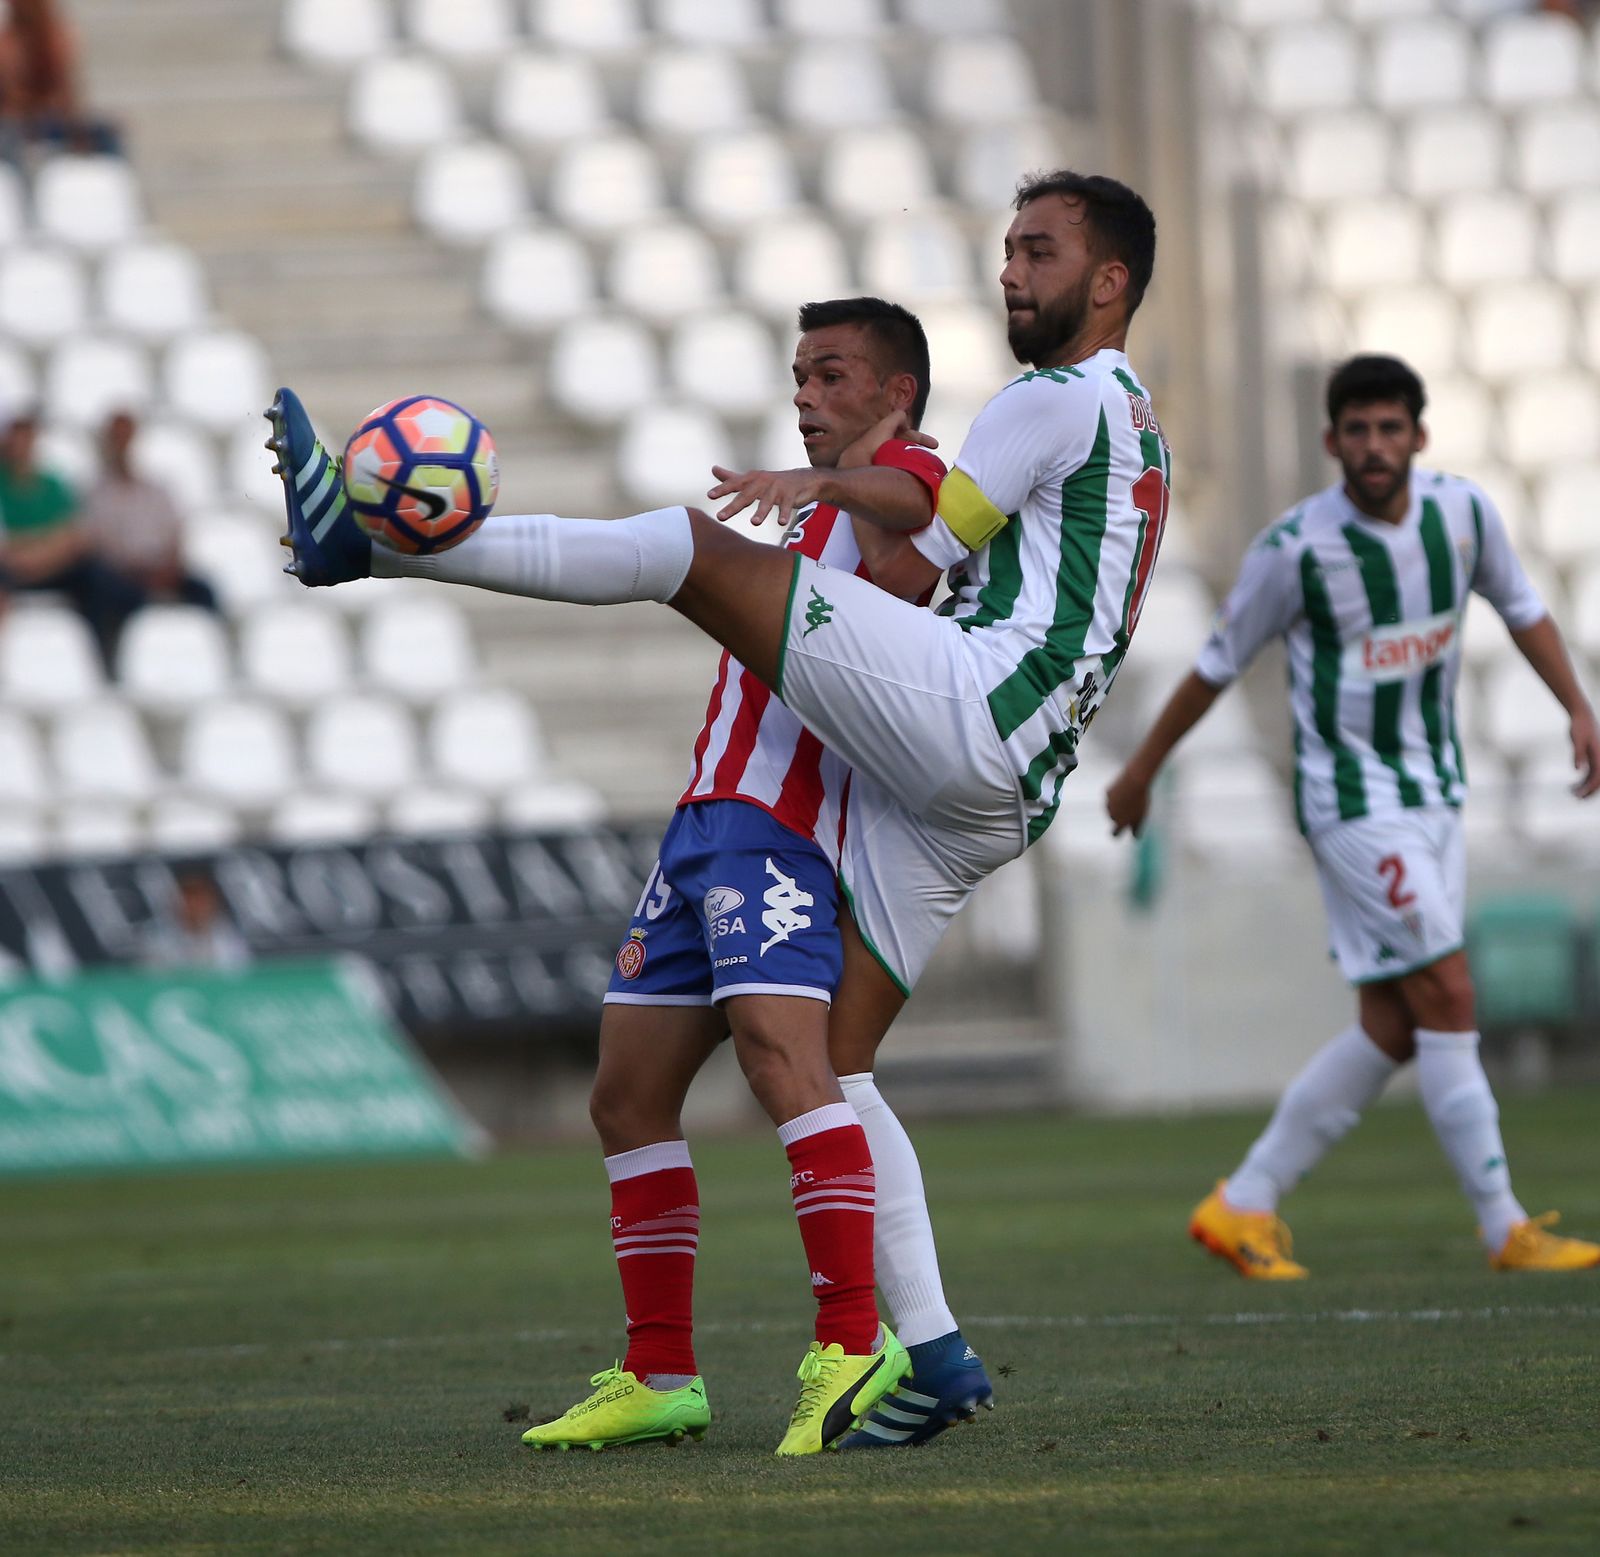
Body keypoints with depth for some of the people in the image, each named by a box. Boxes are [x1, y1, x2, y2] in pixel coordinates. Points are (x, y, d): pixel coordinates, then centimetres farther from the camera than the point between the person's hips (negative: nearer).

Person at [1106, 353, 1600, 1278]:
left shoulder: (1463, 512, -1)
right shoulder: (1296, 549, -15)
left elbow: (1520, 606, 17)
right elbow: (1221, 663, -2)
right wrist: (1143, 770, 7)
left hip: (1437, 791, 6)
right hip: (1353, 798, -6)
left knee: (1392, 1031, 5)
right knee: (1447, 998, -14)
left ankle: (1244, 1206, 14)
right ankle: (1507, 1229, -10)